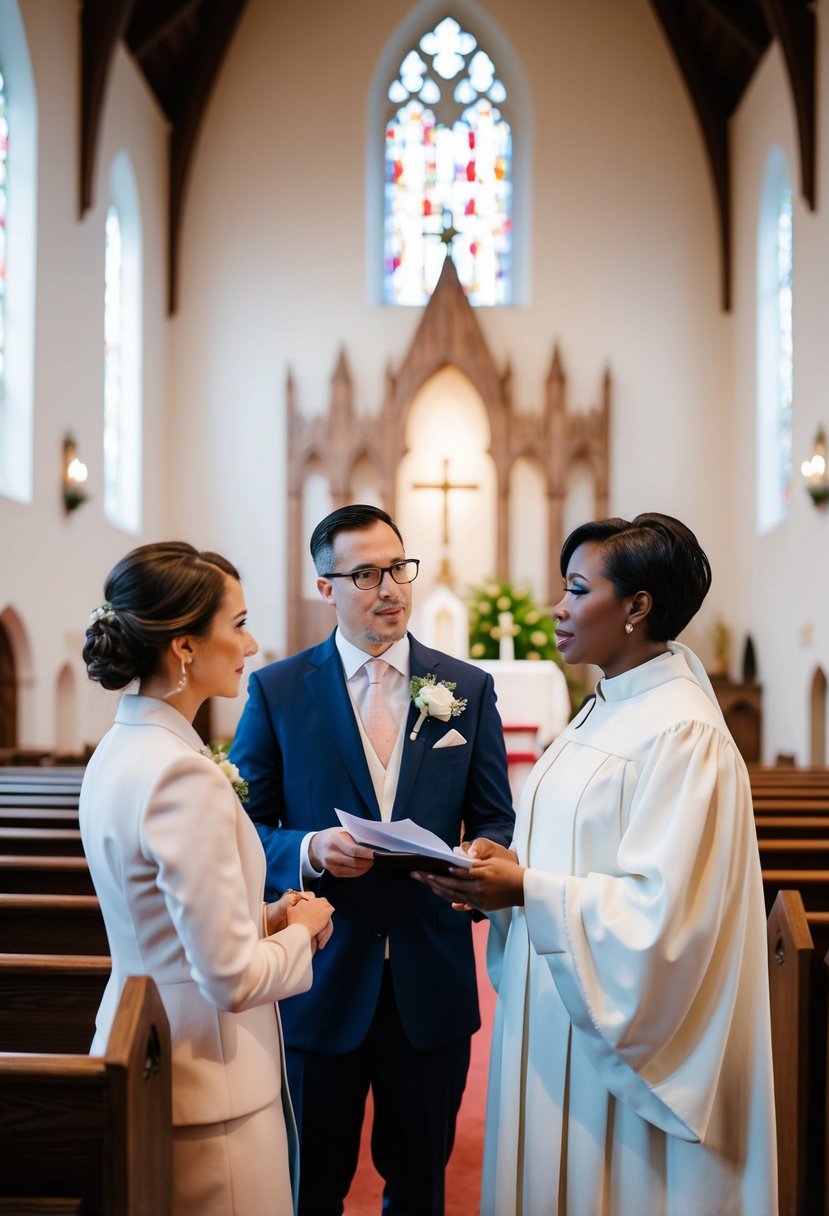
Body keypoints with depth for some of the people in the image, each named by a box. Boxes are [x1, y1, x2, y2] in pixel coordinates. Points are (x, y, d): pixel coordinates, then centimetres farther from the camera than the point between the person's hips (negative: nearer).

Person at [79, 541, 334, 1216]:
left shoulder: (120, 749, 3)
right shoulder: (184, 775, -26)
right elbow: (234, 978, -25)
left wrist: (263, 915, 4)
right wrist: (299, 931, -6)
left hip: (138, 1049, 9)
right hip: (207, 1088, -9)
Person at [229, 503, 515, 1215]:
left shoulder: (468, 689, 2)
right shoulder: (276, 691, -2)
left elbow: (495, 821, 5)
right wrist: (308, 850, -21)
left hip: (432, 983, 2)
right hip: (321, 981, -1)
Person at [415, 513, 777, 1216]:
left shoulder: (682, 731, -19)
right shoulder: (603, 713, 9)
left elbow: (660, 907, -23)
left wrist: (528, 891, -24)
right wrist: (508, 868, -2)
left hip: (622, 1031, -8)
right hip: (556, 1015, 8)